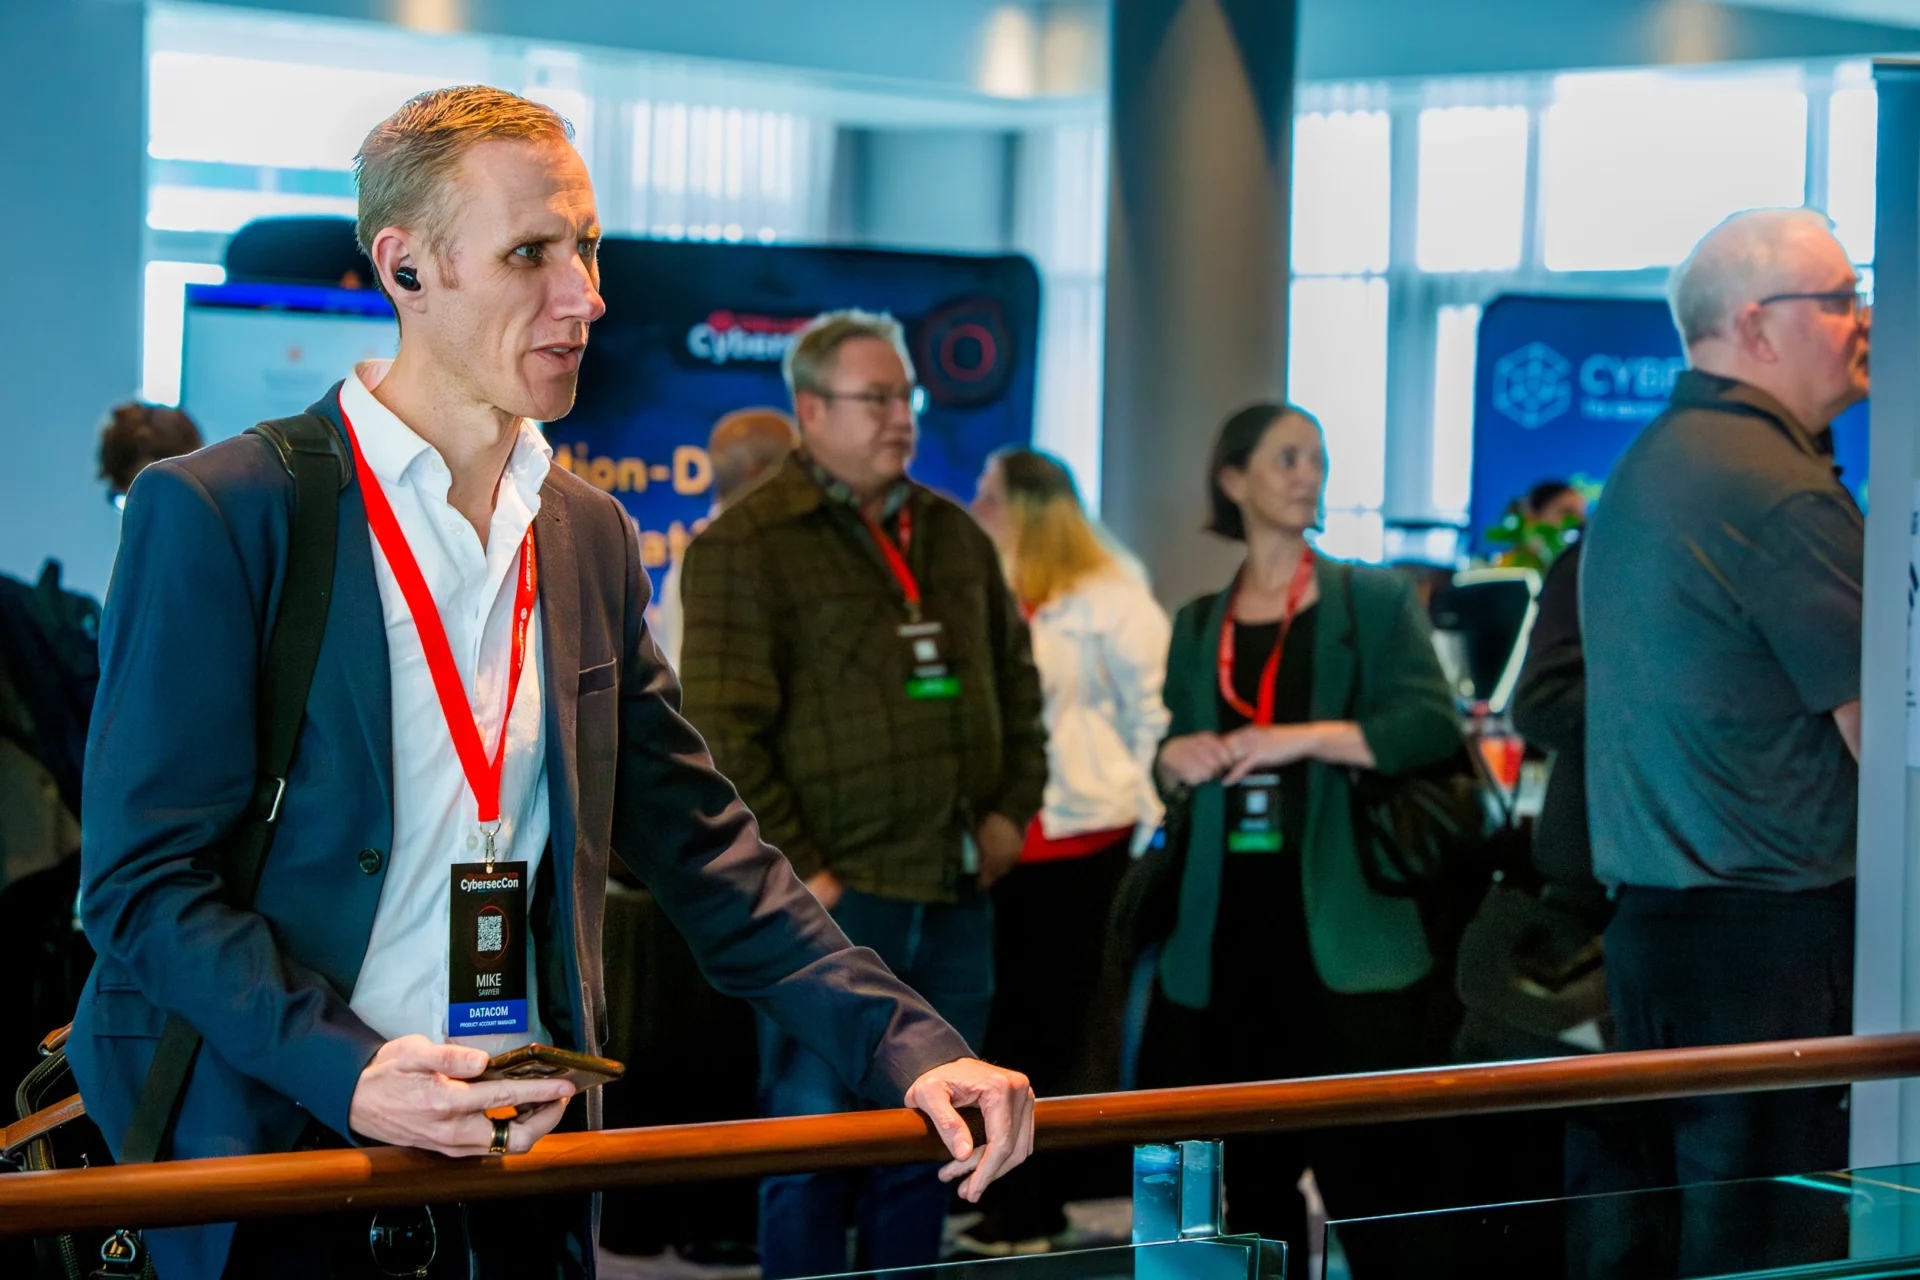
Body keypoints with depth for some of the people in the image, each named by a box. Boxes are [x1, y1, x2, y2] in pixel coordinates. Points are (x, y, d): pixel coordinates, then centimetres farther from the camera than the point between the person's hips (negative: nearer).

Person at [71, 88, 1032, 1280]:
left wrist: (909, 1047, 0)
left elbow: (701, 844, 11)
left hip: (529, 1171, 6)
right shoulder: (213, 512, -9)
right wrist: (349, 1073, -25)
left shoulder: (592, 537, 10)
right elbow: (144, 878, -12)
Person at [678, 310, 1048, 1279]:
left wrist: (1012, 808, 12)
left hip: (957, 896, 6)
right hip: (832, 895, -6)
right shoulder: (744, 546, -6)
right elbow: (723, 731, -12)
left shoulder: (955, 536, 15)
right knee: (814, 1152, -2)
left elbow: (1018, 683, 25)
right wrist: (796, 872, -15)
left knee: (923, 1157, 11)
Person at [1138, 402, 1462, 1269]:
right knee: (1251, 1173, 6)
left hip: (1343, 936, -4)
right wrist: (1174, 763, -2)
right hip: (1230, 936, 4)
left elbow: (1433, 725, -9)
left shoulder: (1374, 601, 5)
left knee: (1366, 1167, -7)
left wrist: (1304, 739, -16)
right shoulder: (1197, 627, 16)